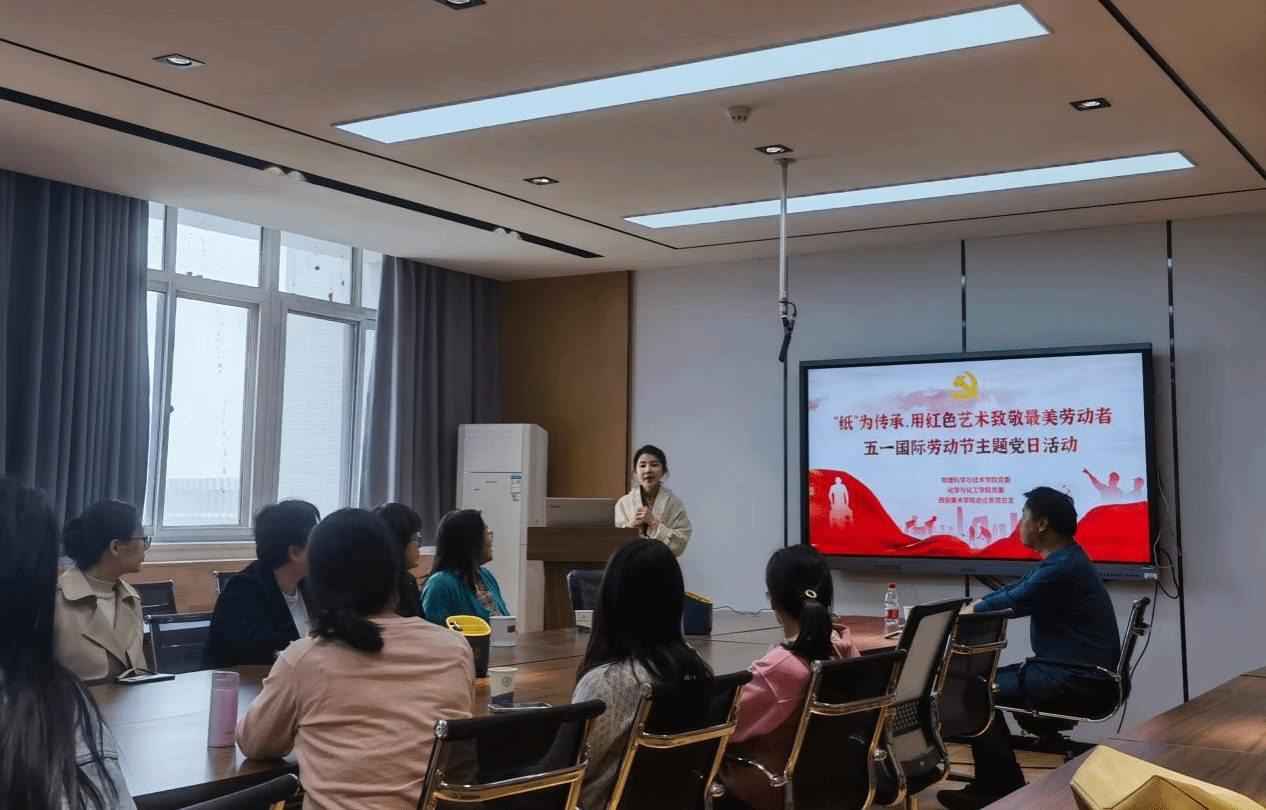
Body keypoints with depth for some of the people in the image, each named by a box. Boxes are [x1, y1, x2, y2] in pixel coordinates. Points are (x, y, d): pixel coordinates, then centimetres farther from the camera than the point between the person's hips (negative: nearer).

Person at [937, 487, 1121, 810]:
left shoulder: (1061, 568, -22)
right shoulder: (1062, 558, 12)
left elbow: (1007, 604, -14)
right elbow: (1013, 590, 19)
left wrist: (966, 612, 2)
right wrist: (970, 606, 8)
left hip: (1077, 679, -11)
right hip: (1077, 669, 11)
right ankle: (994, 783, 16)